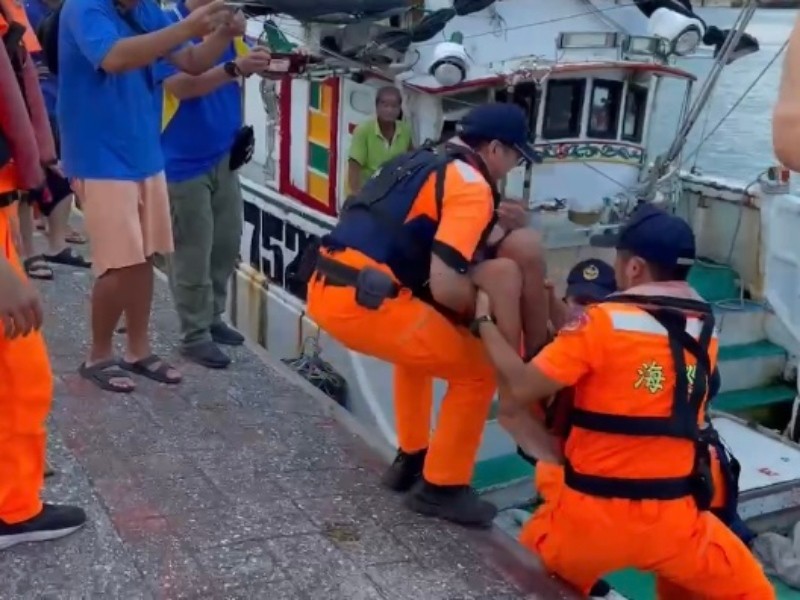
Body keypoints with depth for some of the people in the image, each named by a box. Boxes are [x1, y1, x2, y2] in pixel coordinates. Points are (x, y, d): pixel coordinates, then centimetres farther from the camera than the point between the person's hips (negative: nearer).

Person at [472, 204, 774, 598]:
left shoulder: (604, 321, -13)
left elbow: (522, 389, -12)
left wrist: (484, 321, 1)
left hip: (591, 514, -2)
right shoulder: (704, 332, 4)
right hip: (672, 518, 3)